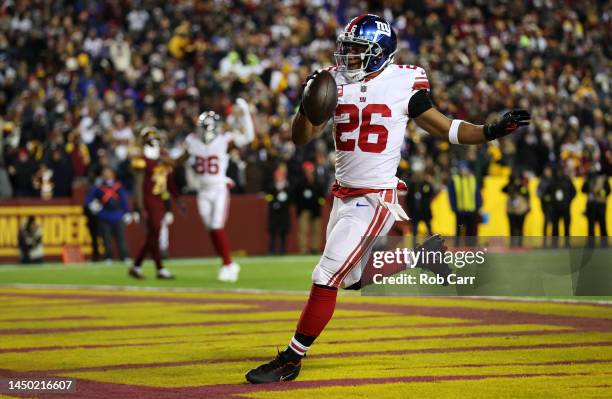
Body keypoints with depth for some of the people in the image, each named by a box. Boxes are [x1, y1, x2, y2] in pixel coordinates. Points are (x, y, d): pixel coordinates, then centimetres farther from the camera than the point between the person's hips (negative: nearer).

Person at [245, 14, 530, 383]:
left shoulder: (403, 85, -8)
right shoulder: (335, 83, 3)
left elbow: (445, 128, -1)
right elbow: (301, 138, 2)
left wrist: (492, 131, -15)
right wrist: (308, 105, -18)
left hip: (375, 200, -6)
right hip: (343, 196, 6)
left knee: (326, 279, -10)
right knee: (351, 280, 13)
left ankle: (291, 359, -3)